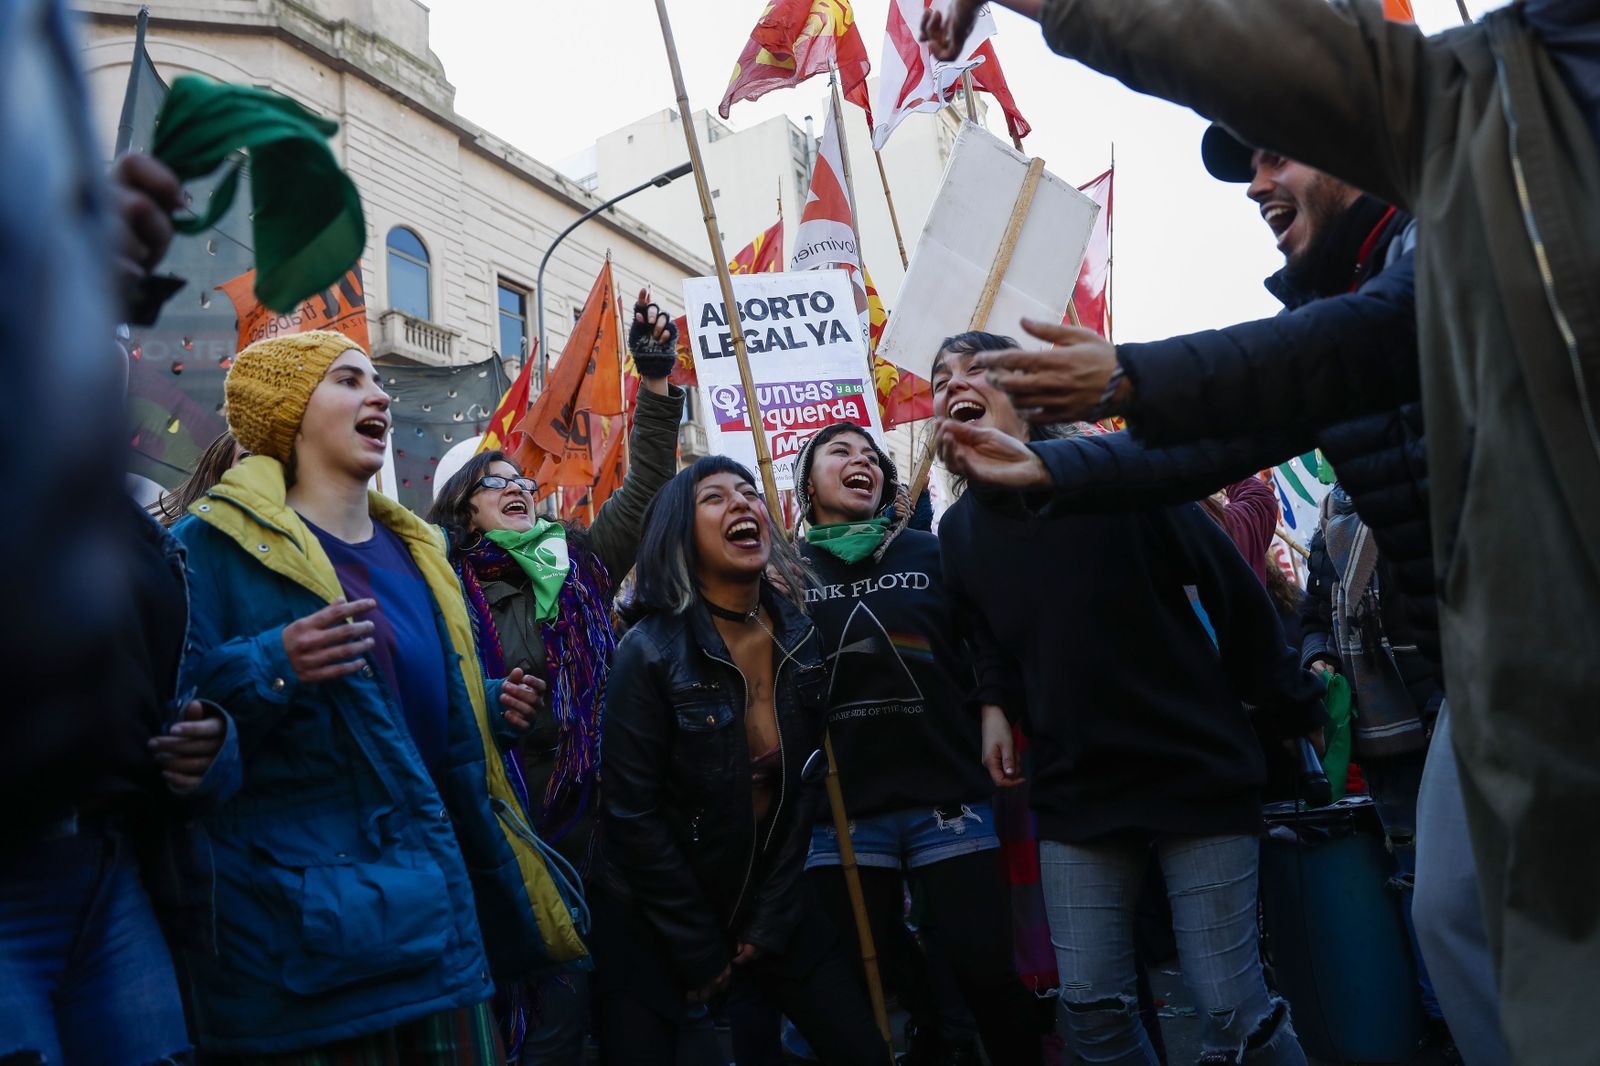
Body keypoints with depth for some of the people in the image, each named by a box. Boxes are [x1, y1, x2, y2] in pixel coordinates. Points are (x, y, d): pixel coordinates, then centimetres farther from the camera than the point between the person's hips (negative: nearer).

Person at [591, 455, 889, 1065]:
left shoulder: (800, 638, -3)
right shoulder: (651, 650, -18)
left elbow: (805, 783, 3)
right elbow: (633, 814, -16)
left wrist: (770, 920, 0)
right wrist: (700, 951, -11)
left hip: (770, 901, 5)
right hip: (653, 915, -4)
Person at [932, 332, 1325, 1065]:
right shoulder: (958, 530, 3)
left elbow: (1233, 593, -7)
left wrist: (1294, 712, -2)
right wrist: (994, 706, -1)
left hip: (1196, 775, -4)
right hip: (1073, 794, 5)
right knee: (1092, 1006, 6)